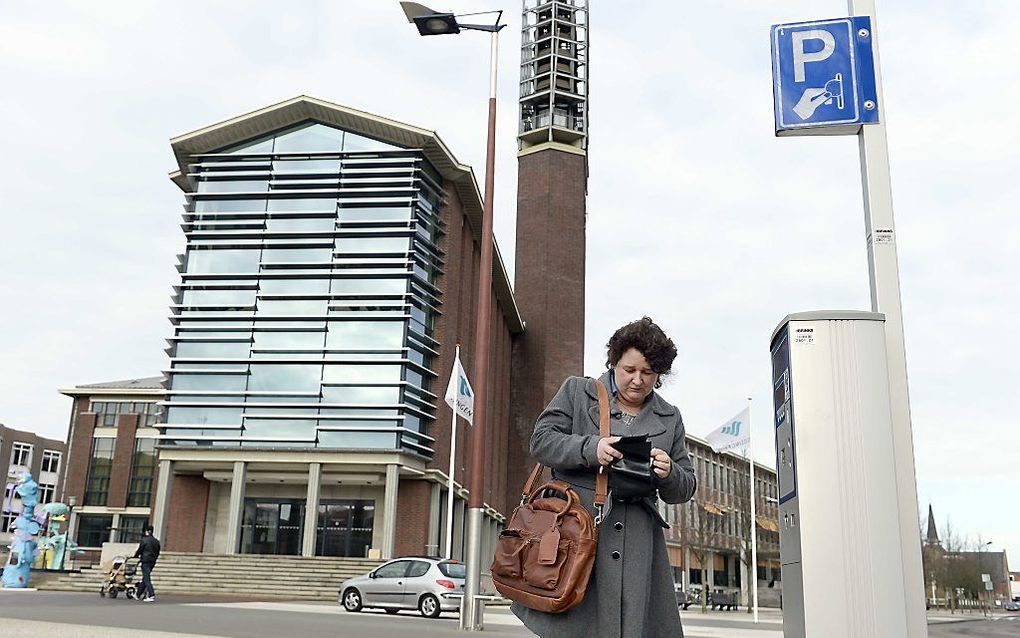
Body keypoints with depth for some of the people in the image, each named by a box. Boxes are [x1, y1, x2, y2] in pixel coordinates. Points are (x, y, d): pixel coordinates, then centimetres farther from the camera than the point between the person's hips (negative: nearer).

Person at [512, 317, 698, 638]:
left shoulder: (670, 418, 18)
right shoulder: (576, 391, 11)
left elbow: (685, 488, 19)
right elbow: (541, 441, 2)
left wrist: (668, 474, -6)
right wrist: (591, 448, -14)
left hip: (638, 545, 3)